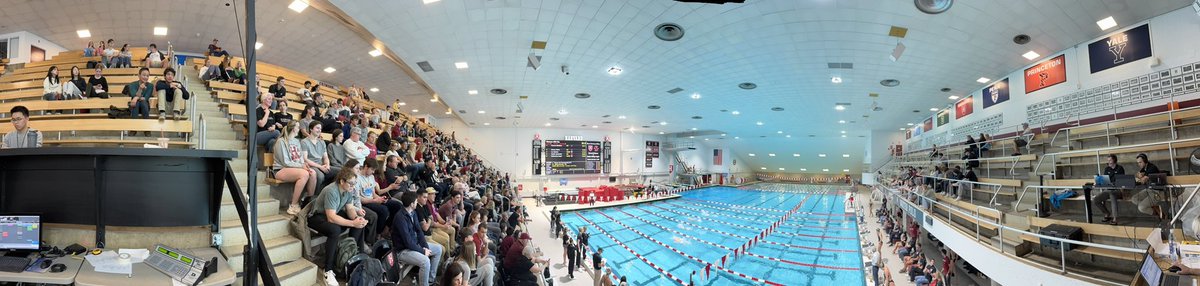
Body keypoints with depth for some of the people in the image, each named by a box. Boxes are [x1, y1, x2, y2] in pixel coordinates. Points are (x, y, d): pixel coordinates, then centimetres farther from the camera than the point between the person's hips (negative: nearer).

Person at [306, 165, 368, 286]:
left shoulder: (348, 190, -8)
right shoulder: (331, 191, -32)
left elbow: (350, 209, -2)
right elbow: (331, 217, -37)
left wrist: (357, 218, -24)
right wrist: (353, 223, -39)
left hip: (334, 214, 8)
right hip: (317, 216, -8)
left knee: (360, 222, -9)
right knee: (335, 230, -36)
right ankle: (328, 270, -29)